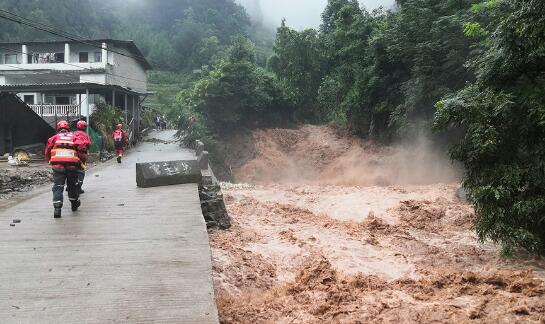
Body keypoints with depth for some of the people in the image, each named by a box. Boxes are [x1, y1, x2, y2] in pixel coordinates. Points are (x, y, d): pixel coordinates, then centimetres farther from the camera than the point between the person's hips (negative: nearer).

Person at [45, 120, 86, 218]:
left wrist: (50, 161, 22)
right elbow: (81, 148, -1)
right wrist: (83, 159, 12)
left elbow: (47, 152, 9)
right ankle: (74, 204, 34)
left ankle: (57, 207, -15)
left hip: (57, 165, 0)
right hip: (72, 165, 1)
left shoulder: (54, 138, 14)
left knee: (58, 186, 1)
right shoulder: (74, 137, 13)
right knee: (73, 184, 19)